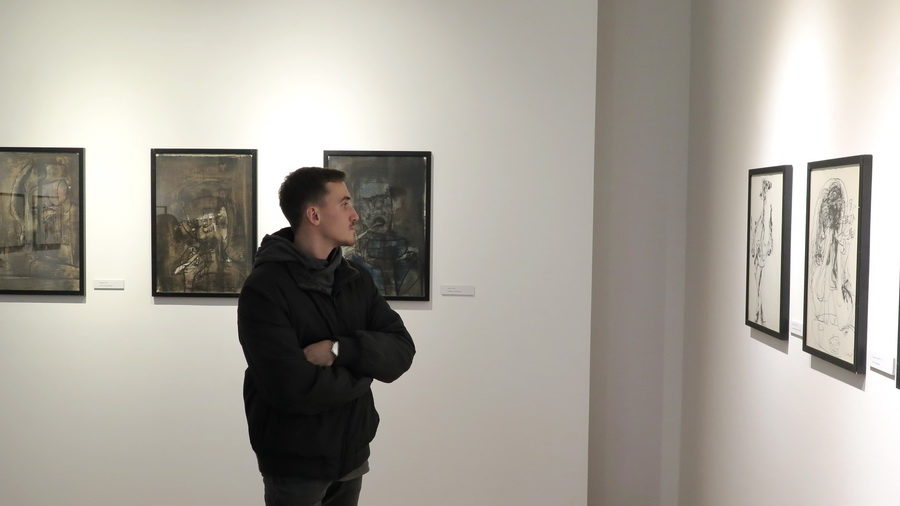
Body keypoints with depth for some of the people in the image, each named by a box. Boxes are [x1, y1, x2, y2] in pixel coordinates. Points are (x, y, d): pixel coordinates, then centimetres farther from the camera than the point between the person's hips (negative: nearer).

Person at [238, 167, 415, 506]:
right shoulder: (264, 289, -18)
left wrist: (340, 349, -22)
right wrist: (363, 370, -12)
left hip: (351, 453, 6)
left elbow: (401, 350, -5)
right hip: (294, 463, -6)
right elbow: (294, 389, -27)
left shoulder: (356, 279, 3)